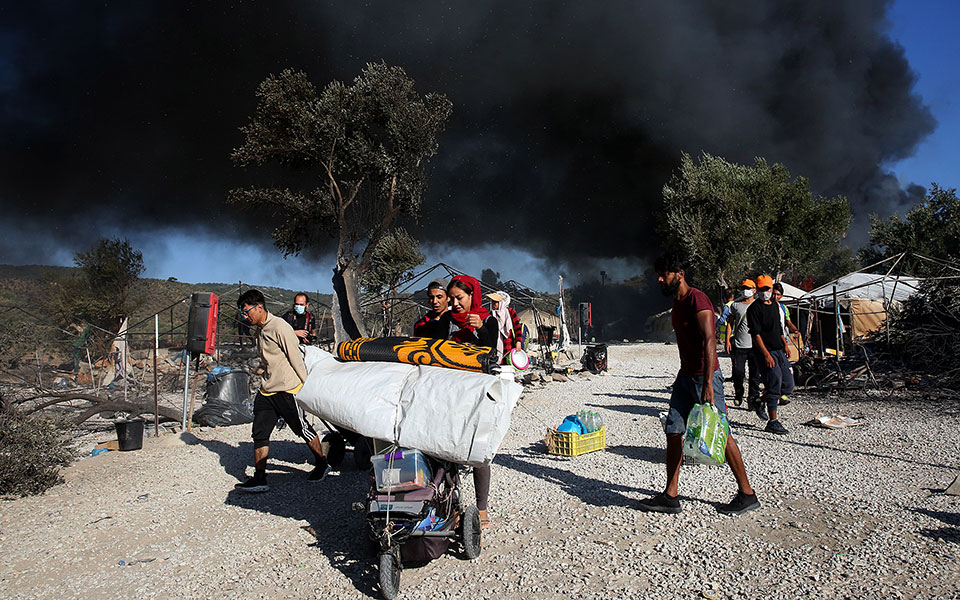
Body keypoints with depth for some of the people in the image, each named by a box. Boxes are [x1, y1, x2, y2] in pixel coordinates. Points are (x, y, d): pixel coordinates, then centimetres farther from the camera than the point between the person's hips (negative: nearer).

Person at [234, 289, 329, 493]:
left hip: (288, 390, -8)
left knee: (303, 430, 5)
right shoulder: (260, 330, 11)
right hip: (266, 391, 8)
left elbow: (296, 359, -15)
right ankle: (259, 479, 7)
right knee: (259, 433, 2)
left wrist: (306, 388, -11)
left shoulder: (279, 327, -17)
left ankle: (322, 465, 25)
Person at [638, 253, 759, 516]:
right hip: (686, 376, 9)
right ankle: (670, 496, 10)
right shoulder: (677, 302, 14)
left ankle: (747, 494, 14)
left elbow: (709, 341, -24)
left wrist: (708, 383, -29)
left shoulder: (697, 299, -15)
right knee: (673, 432, 4)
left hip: (705, 376, -9)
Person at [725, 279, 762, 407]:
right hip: (739, 345, 0)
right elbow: (730, 323, 11)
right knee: (738, 372, -1)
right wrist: (727, 340, 2)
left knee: (755, 374, -1)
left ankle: (753, 398, 6)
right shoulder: (735, 305, 9)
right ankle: (738, 395, 21)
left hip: (755, 345, 0)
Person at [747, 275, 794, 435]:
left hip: (779, 350, 8)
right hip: (765, 352, -8)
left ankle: (760, 404, 26)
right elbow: (756, 334, -15)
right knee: (774, 383, -10)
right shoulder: (754, 308, -9)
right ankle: (772, 422, -1)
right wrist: (767, 355, -20)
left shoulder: (775, 306, 16)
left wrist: (784, 344, 15)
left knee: (788, 386, 6)